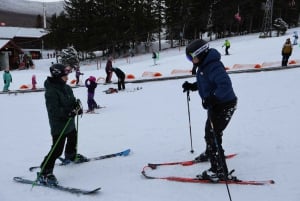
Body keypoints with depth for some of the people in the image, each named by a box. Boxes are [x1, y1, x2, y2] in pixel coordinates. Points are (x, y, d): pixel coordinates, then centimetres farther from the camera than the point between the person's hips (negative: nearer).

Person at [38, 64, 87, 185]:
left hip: (69, 122, 10)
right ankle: (44, 174, -7)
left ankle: (71, 156, 61)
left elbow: (72, 101, 14)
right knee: (57, 149, -13)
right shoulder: (51, 92, -24)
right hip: (59, 125, -10)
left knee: (73, 138, 32)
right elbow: (54, 110, -30)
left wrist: (77, 106, -8)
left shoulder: (66, 88, 3)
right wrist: (69, 112, -39)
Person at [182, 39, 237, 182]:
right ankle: (210, 153, 55)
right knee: (209, 131, 29)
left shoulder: (213, 66, -26)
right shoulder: (204, 66, 6)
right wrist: (192, 86, 8)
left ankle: (220, 171, -7)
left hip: (224, 105, -11)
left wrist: (212, 98, -41)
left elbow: (225, 85, -35)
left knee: (213, 136, -12)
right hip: (215, 105, 11)